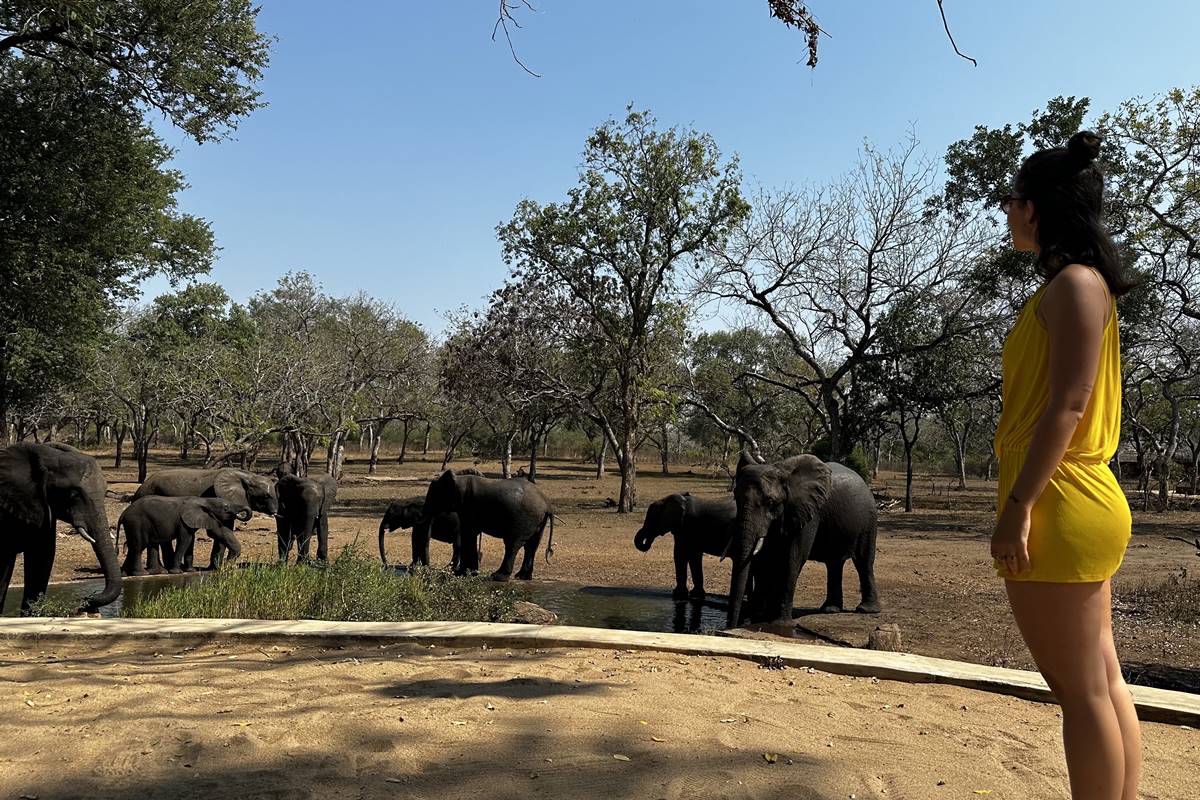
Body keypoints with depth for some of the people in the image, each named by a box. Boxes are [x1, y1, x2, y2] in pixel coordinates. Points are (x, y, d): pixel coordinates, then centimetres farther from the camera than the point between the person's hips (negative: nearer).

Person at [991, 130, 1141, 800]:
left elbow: (1068, 404, -19)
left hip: (1061, 510, -10)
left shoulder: (1075, 283, -10)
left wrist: (1018, 505, -21)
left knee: (1081, 690, -2)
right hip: (1086, 502, 10)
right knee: (1102, 682, 14)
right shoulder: (1079, 286, 20)